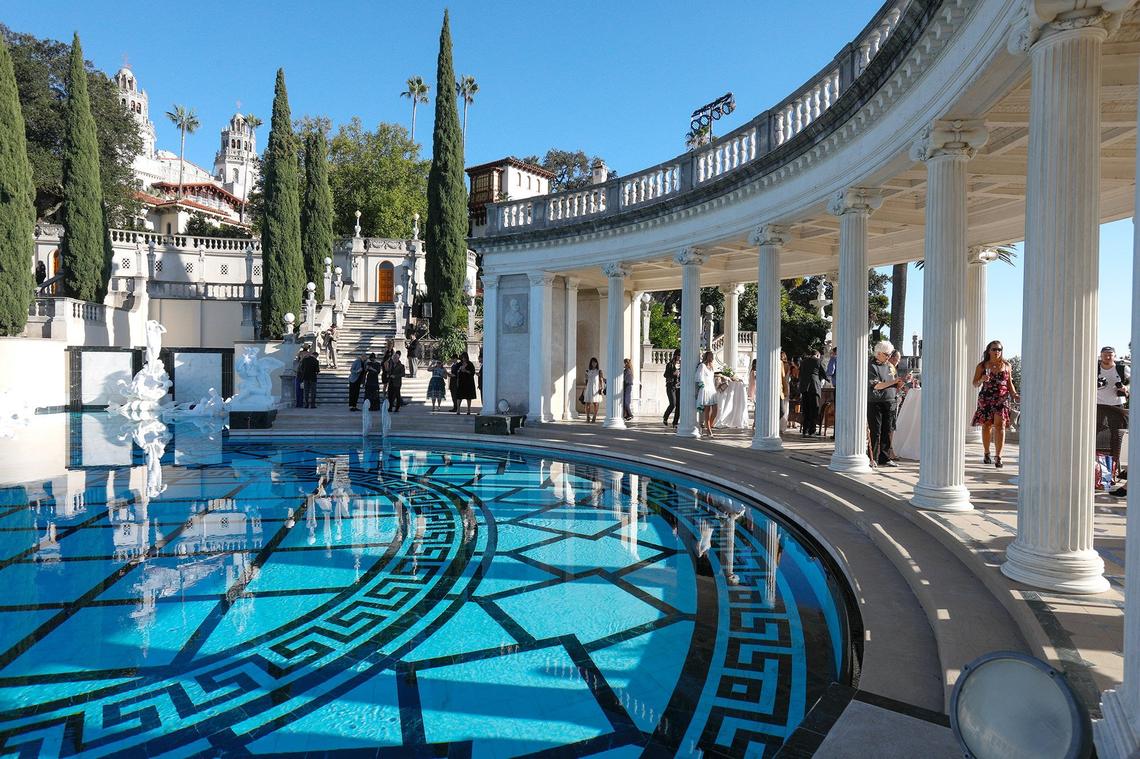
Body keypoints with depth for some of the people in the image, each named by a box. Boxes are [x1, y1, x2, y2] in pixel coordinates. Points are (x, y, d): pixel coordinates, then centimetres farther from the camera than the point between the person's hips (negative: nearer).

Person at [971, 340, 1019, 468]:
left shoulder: (1006, 365, 10)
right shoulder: (982, 366, 6)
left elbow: (1009, 383, 14)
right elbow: (975, 384, 5)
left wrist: (1014, 394, -2)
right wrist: (982, 380, -16)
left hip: (1002, 399, 0)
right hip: (986, 399, 0)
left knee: (1000, 425, -10)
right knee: (986, 425, 4)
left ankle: (998, 457, -13)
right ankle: (987, 454, 20)